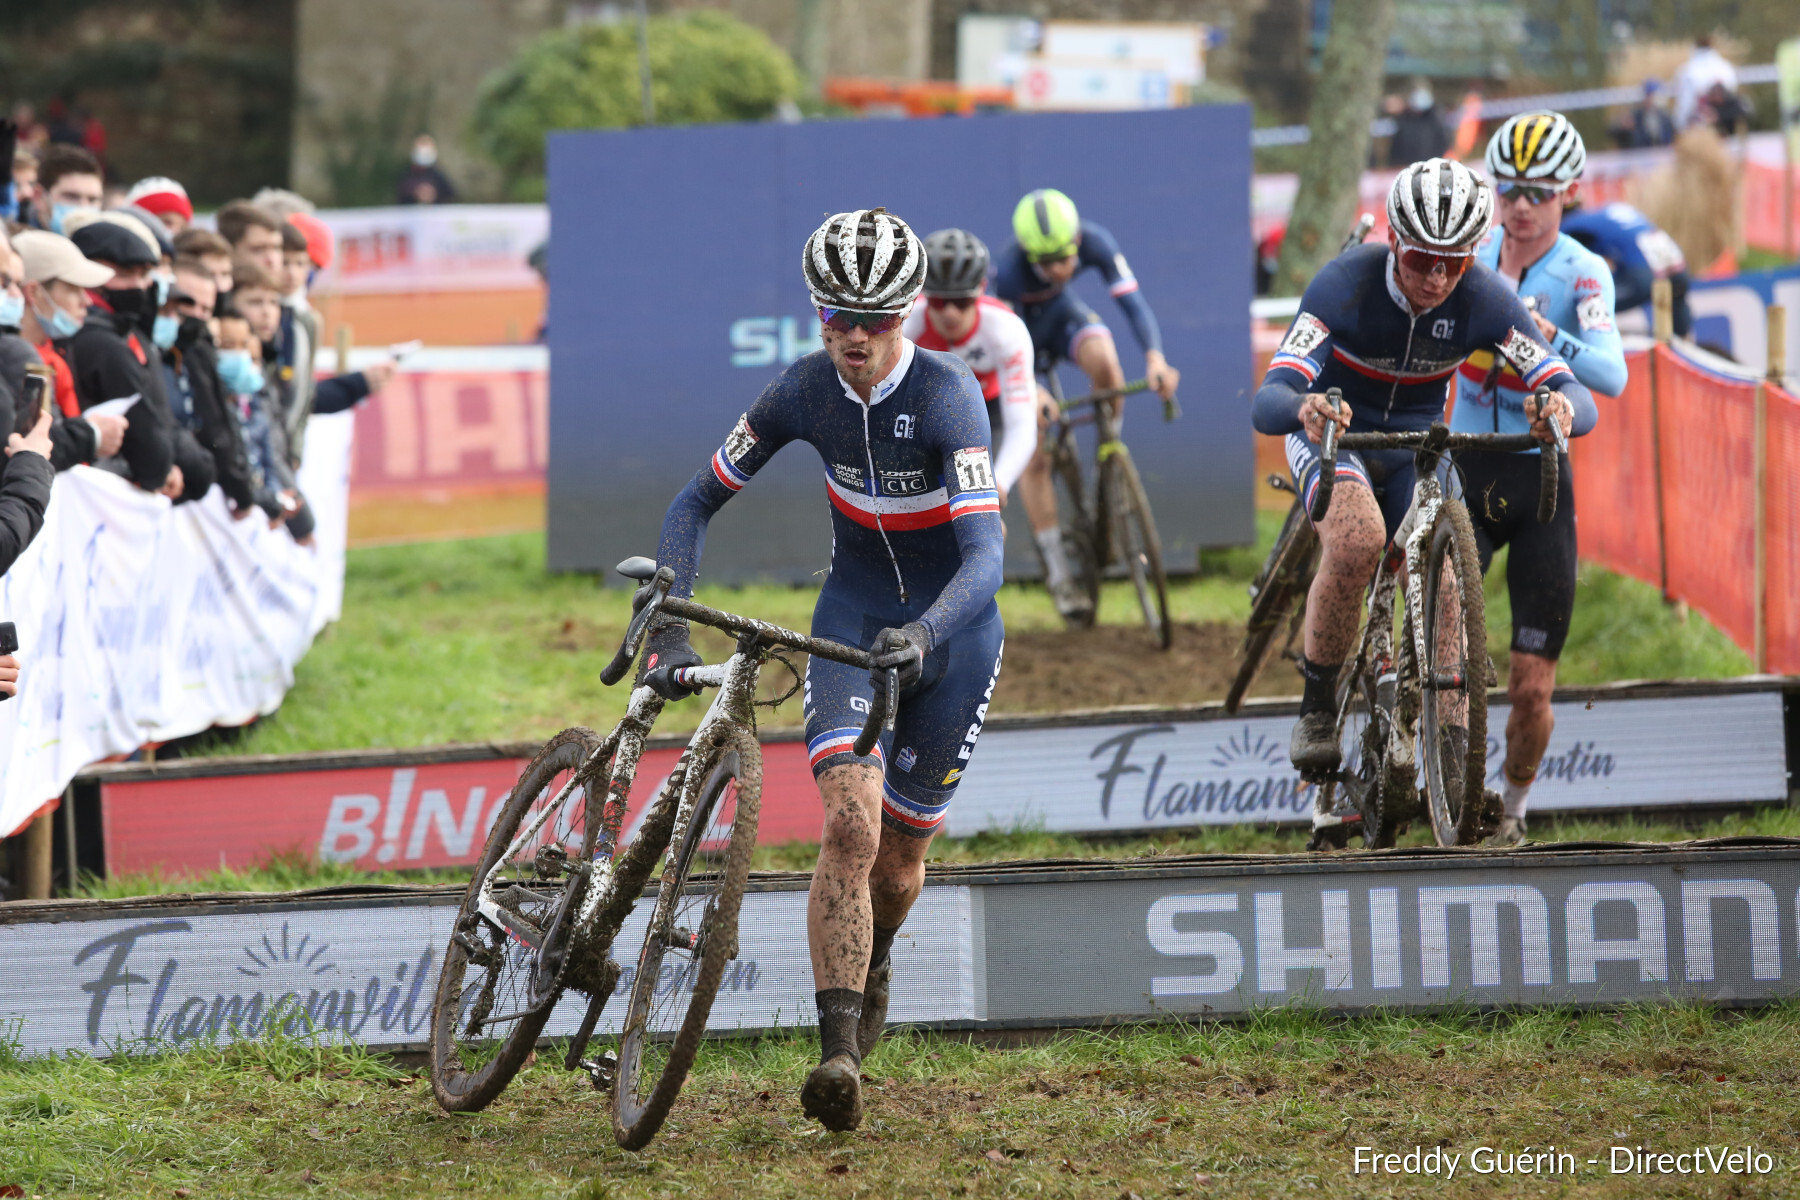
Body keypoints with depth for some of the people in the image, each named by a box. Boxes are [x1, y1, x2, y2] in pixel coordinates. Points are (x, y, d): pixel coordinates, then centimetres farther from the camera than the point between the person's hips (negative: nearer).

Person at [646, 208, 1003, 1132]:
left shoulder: (946, 397, -25)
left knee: (899, 852, 8)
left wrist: (922, 635, -51)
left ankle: (873, 964, 45)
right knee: (850, 822, -22)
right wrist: (668, 626, -19)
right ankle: (839, 1054, -26)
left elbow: (984, 555, -33)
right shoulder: (804, 391, -13)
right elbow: (697, 503, -5)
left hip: (951, 623, -2)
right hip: (854, 609, 2)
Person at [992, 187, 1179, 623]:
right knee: (1034, 455, -8)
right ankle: (1058, 574, 1)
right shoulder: (1010, 270, -37)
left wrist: (1155, 358, -50)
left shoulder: (1094, 242, -30)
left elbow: (1133, 302, -34)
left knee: (1104, 362, -33)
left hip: (1062, 312, 2)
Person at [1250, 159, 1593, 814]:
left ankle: (1454, 756, 3)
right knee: (1357, 540, -32)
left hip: (1417, 441, 3)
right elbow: (1266, 403, -39)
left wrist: (1561, 405, -53)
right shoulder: (1344, 285, -30)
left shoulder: (1485, 299, -23)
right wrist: (1302, 407, -63)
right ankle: (1317, 708, -16)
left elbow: (1580, 400, -27)